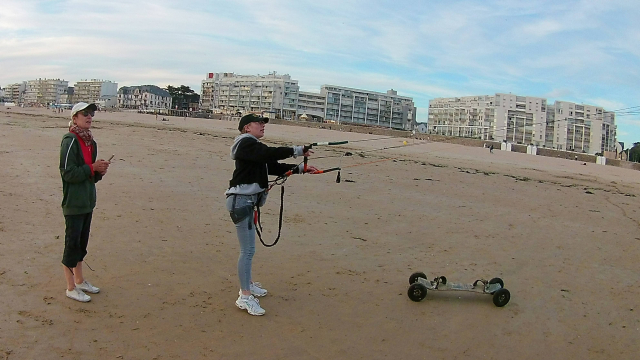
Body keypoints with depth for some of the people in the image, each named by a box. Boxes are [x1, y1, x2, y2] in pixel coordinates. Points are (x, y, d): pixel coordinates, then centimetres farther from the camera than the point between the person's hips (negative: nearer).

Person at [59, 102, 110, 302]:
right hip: (73, 202, -8)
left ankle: (79, 281, 30)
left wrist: (100, 170, -3)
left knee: (82, 243, 17)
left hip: (87, 201, 8)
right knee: (72, 243, 1)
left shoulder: (91, 142, 11)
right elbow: (68, 173, -19)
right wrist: (93, 167, -19)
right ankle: (71, 288, 12)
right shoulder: (70, 141, -14)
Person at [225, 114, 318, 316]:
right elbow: (271, 153, -28)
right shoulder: (246, 143, -11)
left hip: (247, 201, 11)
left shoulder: (255, 148, 19)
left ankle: (248, 284, 35)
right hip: (241, 201, -11)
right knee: (248, 249, -9)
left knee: (248, 248, 20)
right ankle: (244, 297, -2)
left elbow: (275, 167, 15)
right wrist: (298, 151, -25)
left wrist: (301, 169, 6)